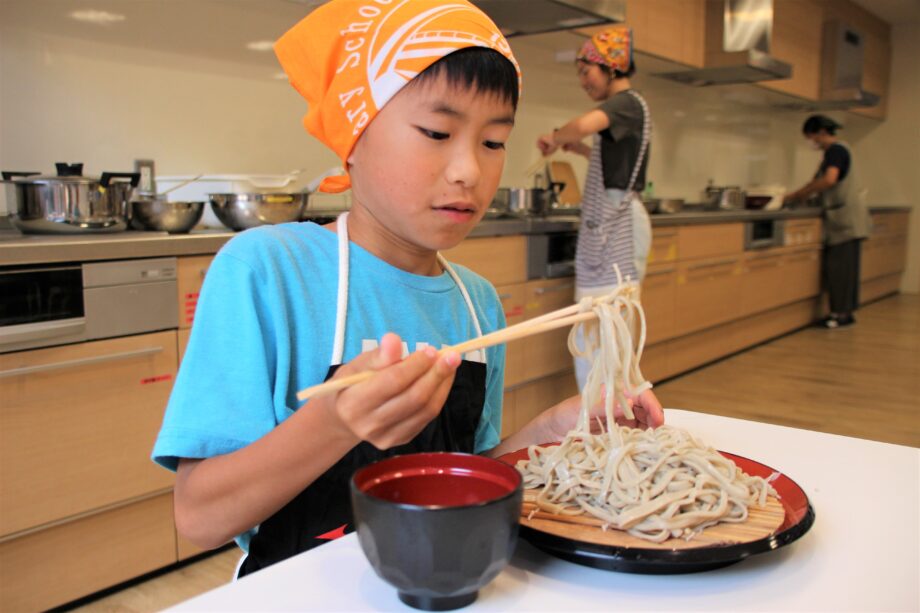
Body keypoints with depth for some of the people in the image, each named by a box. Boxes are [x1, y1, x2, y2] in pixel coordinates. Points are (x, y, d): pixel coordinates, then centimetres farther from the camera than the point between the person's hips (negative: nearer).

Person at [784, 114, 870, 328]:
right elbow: (818, 182, 26)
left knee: (841, 264, -7)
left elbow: (829, 180, -26)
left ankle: (844, 313, -3)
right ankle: (841, 311, 14)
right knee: (833, 265, 9)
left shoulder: (836, 150, -11)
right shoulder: (831, 152, 19)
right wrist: (792, 197, 17)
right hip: (837, 215, 10)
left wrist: (801, 193, -16)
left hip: (846, 215, -10)